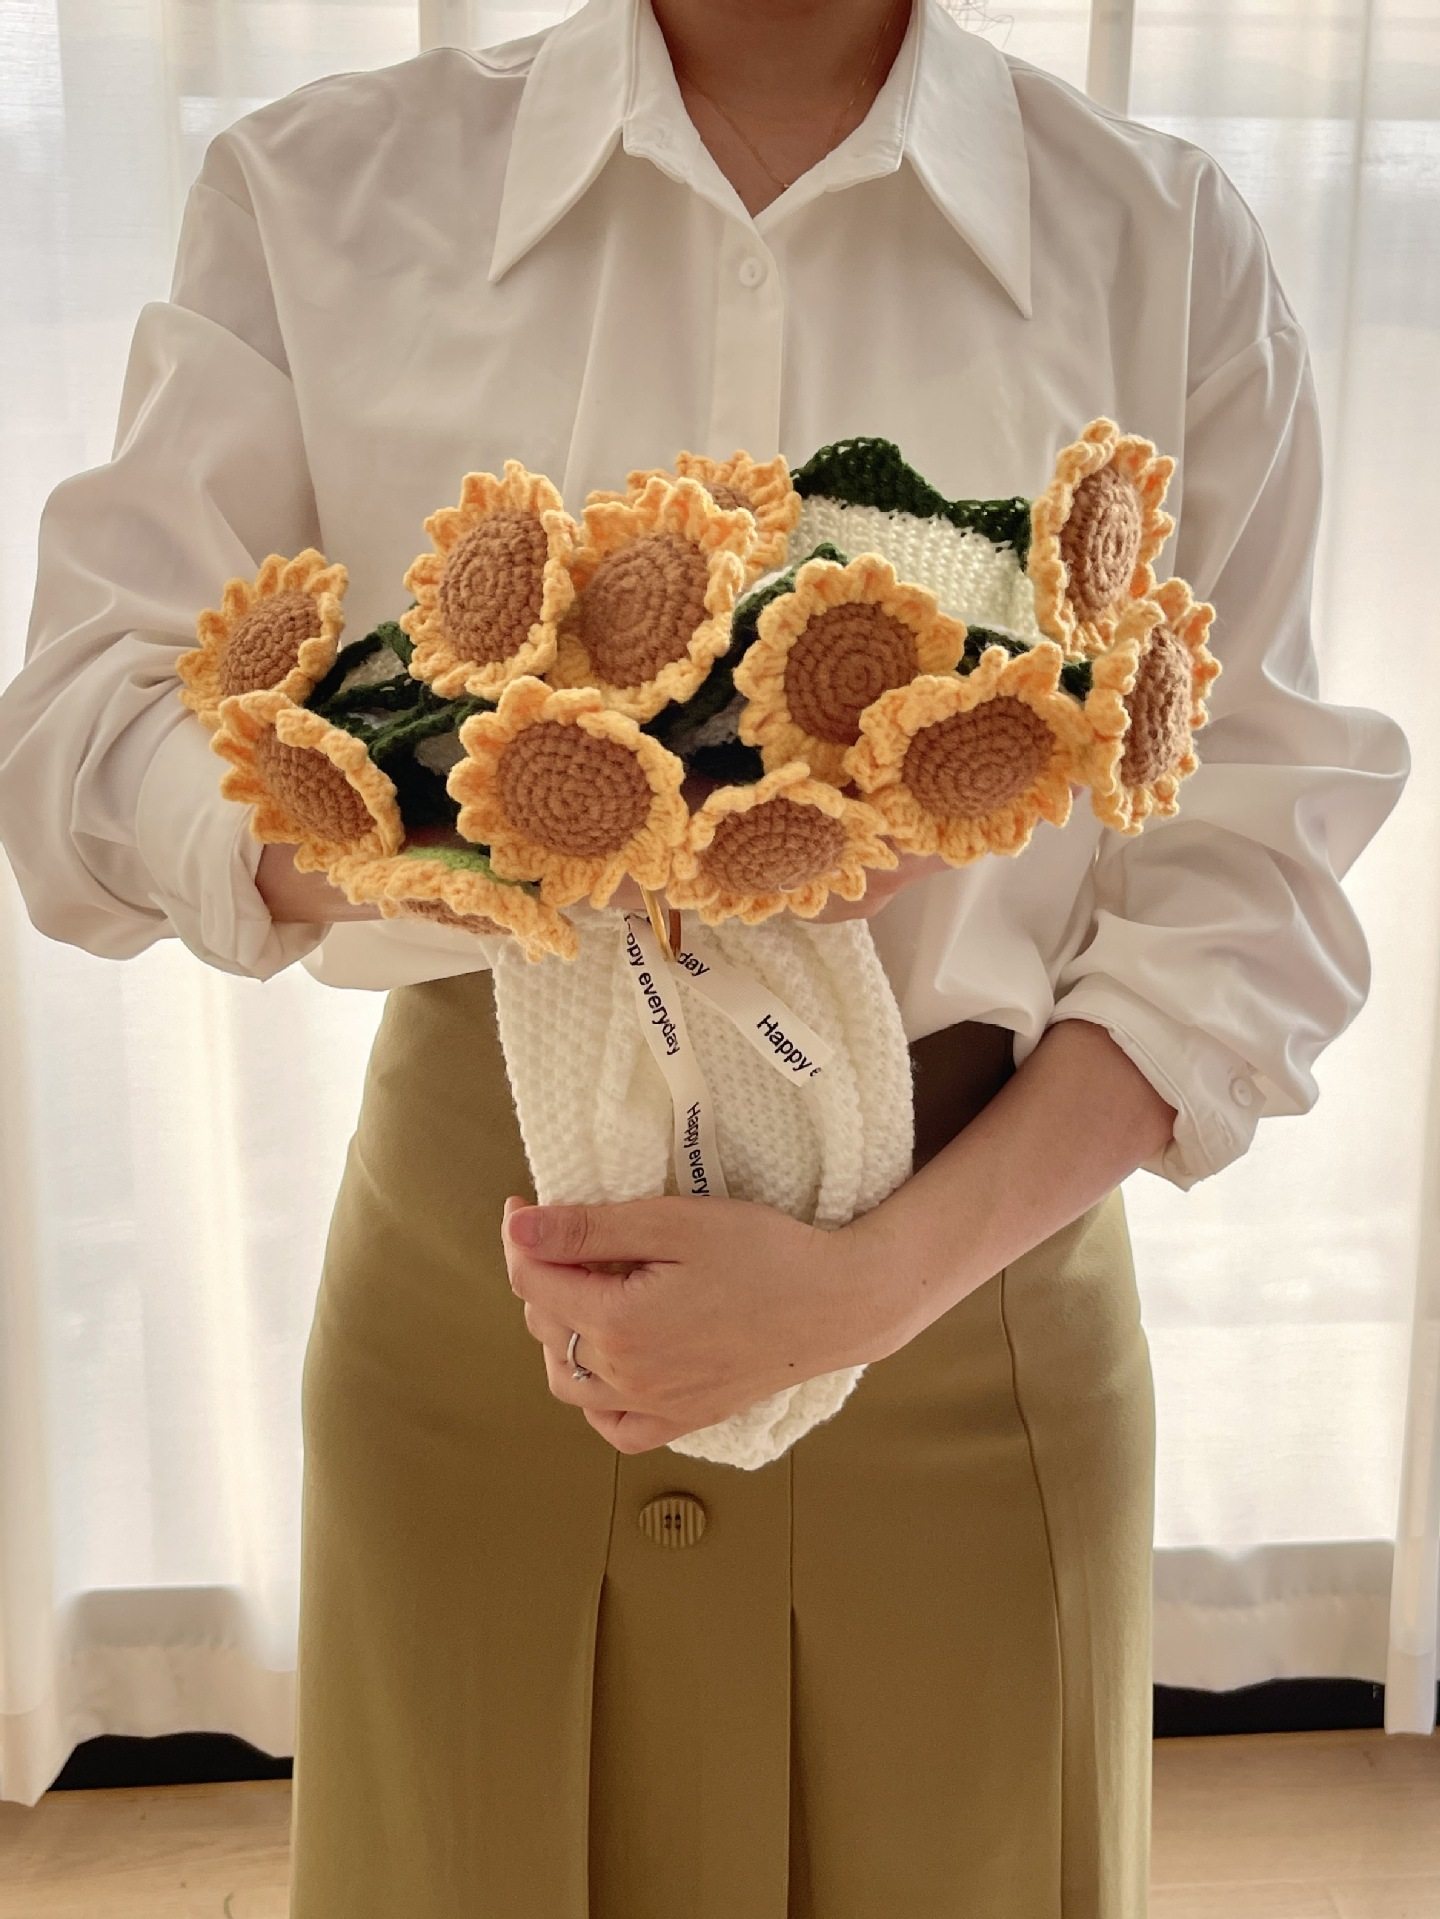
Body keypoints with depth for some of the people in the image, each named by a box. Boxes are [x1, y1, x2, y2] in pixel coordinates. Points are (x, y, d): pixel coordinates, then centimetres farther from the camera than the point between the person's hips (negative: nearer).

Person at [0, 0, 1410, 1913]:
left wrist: (871, 1280, -18)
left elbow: (1246, 892, -5)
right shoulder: (317, 191, -2)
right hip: (475, 1247, 1)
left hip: (977, 1249, 0)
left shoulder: (1174, 246, -3)